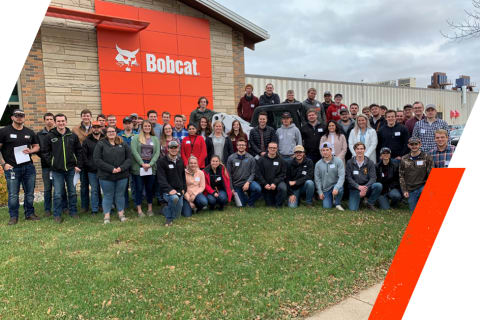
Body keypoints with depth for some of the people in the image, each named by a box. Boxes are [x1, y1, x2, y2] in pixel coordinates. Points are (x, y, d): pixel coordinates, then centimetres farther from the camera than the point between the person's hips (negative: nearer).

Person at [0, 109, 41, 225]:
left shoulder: (29, 132, 12)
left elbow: (37, 146, 19)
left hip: (28, 167, 4)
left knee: (30, 193, 9)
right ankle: (13, 217, 13)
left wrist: (30, 151, -4)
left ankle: (29, 213, 21)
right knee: (13, 195, 0)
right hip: (12, 168, -3)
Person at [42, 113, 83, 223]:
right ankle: (57, 215, 14)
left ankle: (73, 211, 25)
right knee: (57, 194, 2)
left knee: (72, 192, 11)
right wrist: (51, 162, -7)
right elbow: (45, 152, 2)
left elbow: (79, 151, 7)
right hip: (57, 170, -2)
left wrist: (78, 165, 0)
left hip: (71, 169, 2)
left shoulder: (73, 136, 3)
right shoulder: (50, 136, -1)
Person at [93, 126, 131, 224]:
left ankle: (121, 213, 23)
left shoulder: (123, 144, 8)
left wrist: (121, 168, -12)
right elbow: (97, 160, -7)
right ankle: (106, 216, 14)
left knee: (120, 195, 11)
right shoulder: (101, 144, 0)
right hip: (106, 176, -2)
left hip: (122, 175, 2)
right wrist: (111, 169, -15)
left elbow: (129, 158, 5)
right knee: (108, 195, 6)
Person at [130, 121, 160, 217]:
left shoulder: (155, 139, 11)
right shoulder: (136, 138, 4)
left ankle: (150, 209, 19)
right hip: (138, 166, -2)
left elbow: (157, 153, 3)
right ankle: (139, 210, 8)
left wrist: (150, 164, -9)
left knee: (150, 188, 8)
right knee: (139, 188, 2)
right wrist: (142, 163, -13)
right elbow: (134, 151, -6)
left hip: (151, 167, 2)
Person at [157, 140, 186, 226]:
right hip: (167, 190, -6)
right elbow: (161, 178, -15)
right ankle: (169, 218, -12)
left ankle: (167, 209, 40)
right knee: (174, 198, -38)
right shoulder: (162, 161, -7)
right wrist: (169, 189, -24)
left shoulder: (180, 161, 12)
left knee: (177, 213, 5)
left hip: (179, 190, 6)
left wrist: (183, 188, 11)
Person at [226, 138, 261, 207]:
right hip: (236, 185, 0)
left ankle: (250, 202, 0)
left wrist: (248, 182, -19)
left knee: (258, 189, -30)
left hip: (247, 181, 0)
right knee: (241, 205, -5)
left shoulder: (250, 158, 0)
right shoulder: (231, 158, -1)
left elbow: (253, 173, -2)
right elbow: (228, 174, 0)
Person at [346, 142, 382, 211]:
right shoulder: (350, 163, 0)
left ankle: (370, 203, -5)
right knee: (353, 209, -19)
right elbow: (349, 178, -5)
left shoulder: (370, 163, 1)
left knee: (378, 185, -29)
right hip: (355, 189, -1)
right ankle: (358, 199, 18)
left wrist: (365, 187, -25)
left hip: (367, 187, 1)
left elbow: (373, 178, -7)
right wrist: (358, 187, -20)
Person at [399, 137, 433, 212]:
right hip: (410, 190, 2)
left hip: (423, 186, -2)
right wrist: (404, 190, 0)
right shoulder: (404, 159, 6)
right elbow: (401, 176, 7)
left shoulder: (427, 157, -1)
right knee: (414, 210, -1)